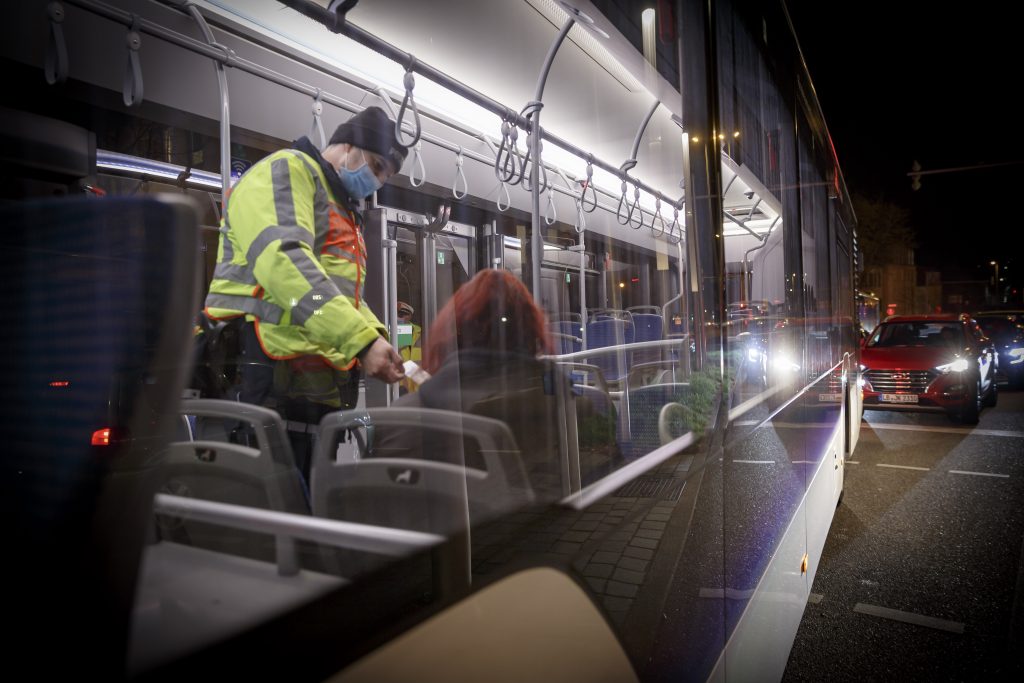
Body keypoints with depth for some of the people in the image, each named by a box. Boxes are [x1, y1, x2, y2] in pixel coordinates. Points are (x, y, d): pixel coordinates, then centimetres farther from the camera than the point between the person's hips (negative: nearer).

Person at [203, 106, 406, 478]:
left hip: (318, 394, 9)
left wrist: (377, 341, 1)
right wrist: (362, 339, -25)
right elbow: (284, 259, -19)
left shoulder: (343, 214, 29)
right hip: (265, 382, -9)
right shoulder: (287, 169, -1)